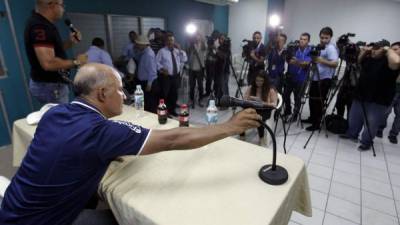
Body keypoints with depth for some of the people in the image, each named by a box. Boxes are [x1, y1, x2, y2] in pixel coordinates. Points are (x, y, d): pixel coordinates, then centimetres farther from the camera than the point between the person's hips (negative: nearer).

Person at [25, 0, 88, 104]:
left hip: (54, 83, 10)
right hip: (50, 86, -10)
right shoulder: (40, 27, -22)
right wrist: (76, 62, -19)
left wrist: (70, 42, 3)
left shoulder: (41, 23, 10)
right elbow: (48, 63, -31)